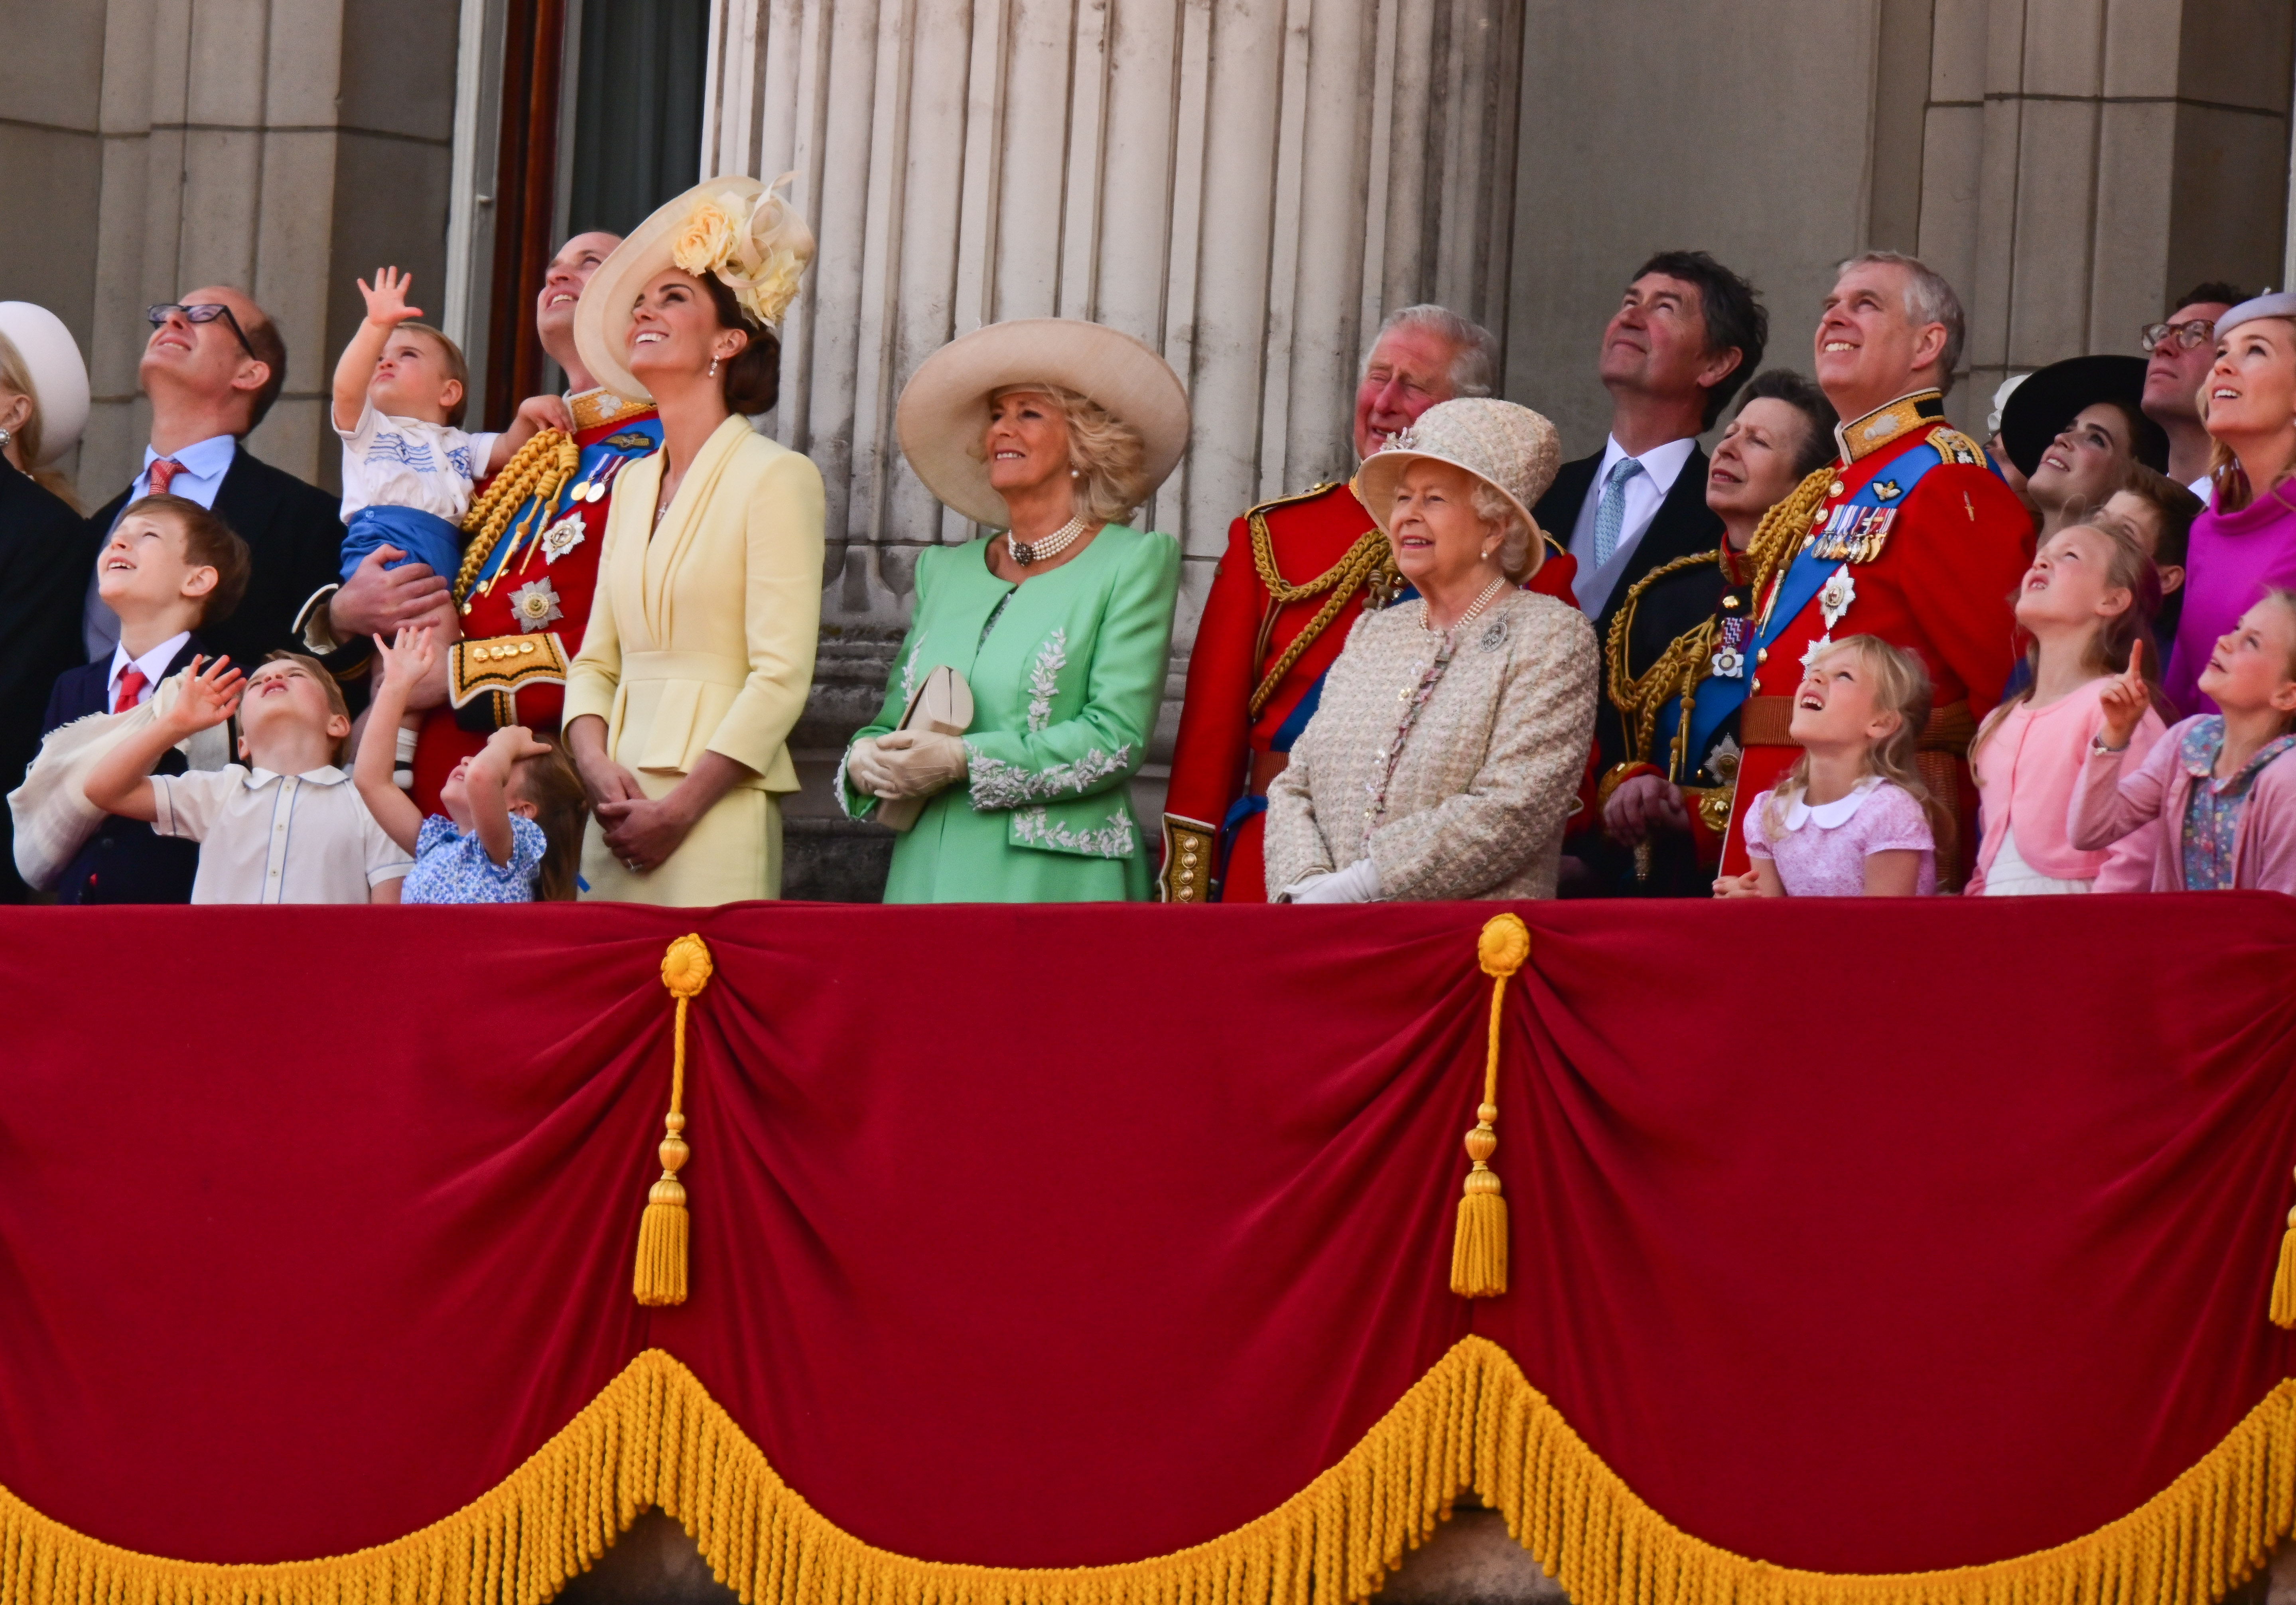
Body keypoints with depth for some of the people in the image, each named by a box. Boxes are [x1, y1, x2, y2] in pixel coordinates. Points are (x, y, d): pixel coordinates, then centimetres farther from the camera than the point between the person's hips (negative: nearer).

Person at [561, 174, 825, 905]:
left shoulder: (775, 476, -5)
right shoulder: (634, 482, 17)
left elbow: (781, 678, -11)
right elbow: (597, 660, 16)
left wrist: (679, 809, -15)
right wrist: (597, 770, -4)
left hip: (717, 808, -6)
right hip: (620, 812, 6)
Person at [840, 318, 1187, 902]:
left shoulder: (1134, 562, 2)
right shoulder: (944, 571, 18)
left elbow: (1118, 739, -8)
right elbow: (895, 717, 19)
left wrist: (962, 761, -15)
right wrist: (865, 760, -5)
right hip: (928, 874, 5)